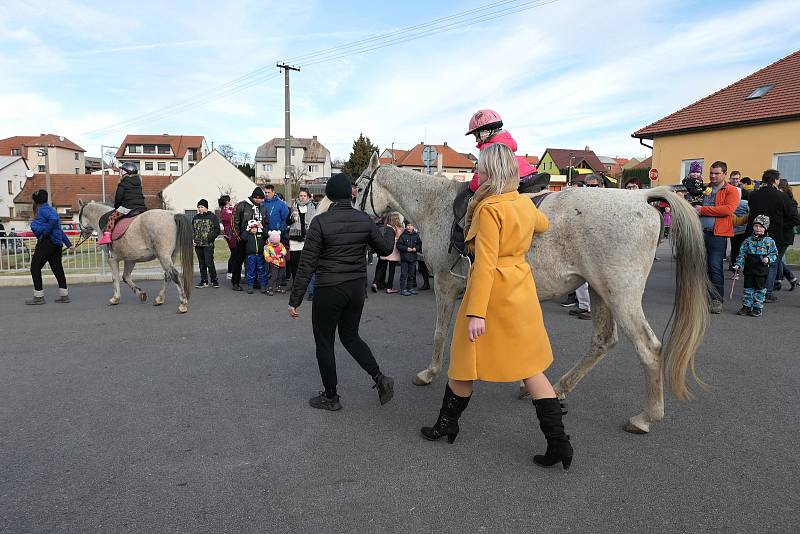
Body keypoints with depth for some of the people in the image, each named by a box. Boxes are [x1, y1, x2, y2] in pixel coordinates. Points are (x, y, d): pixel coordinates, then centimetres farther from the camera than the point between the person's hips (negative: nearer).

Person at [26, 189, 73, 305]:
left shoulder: (43, 209, -7)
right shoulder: (48, 209, 23)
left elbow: (54, 219, -28)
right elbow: (59, 230, 26)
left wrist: (45, 231, -19)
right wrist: (68, 244, 28)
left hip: (46, 242, -10)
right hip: (56, 243, 10)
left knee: (35, 266, -2)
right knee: (57, 268, 10)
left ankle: (38, 296, 0)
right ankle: (64, 295, 11)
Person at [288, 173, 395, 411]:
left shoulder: (320, 222, -13)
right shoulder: (364, 220, -1)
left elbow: (307, 264, -13)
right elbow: (385, 249, 9)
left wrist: (295, 300, -8)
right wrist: (394, 239, 32)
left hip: (329, 290, -5)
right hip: (358, 288, 5)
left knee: (324, 343, 11)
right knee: (350, 336, 23)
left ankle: (331, 397, 23)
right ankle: (380, 378, 11)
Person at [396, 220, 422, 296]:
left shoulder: (416, 235, 6)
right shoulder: (403, 235, -6)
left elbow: (420, 244, 15)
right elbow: (398, 245, -7)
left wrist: (416, 248, -5)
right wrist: (406, 248, -16)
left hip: (413, 258, 5)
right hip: (404, 258, -5)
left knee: (412, 274, 12)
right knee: (404, 274, -4)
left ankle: (410, 288, 23)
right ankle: (403, 289, 0)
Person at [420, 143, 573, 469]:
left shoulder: (489, 209, -16)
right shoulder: (525, 203, 7)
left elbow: (485, 263, -22)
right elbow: (543, 224, 31)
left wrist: (476, 313, -23)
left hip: (493, 292, -7)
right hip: (522, 292, 7)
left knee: (466, 360, 10)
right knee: (531, 367, 11)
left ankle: (447, 425, 29)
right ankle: (558, 443, 12)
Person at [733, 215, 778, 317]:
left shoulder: (769, 241, 0)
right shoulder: (748, 240, 2)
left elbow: (774, 254, 6)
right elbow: (742, 254, 3)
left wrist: (768, 259, -14)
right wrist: (738, 265, -7)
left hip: (762, 271, -1)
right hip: (749, 270, 1)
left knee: (760, 290, 5)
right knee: (748, 288, 7)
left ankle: (757, 308, 14)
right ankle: (746, 307, 15)